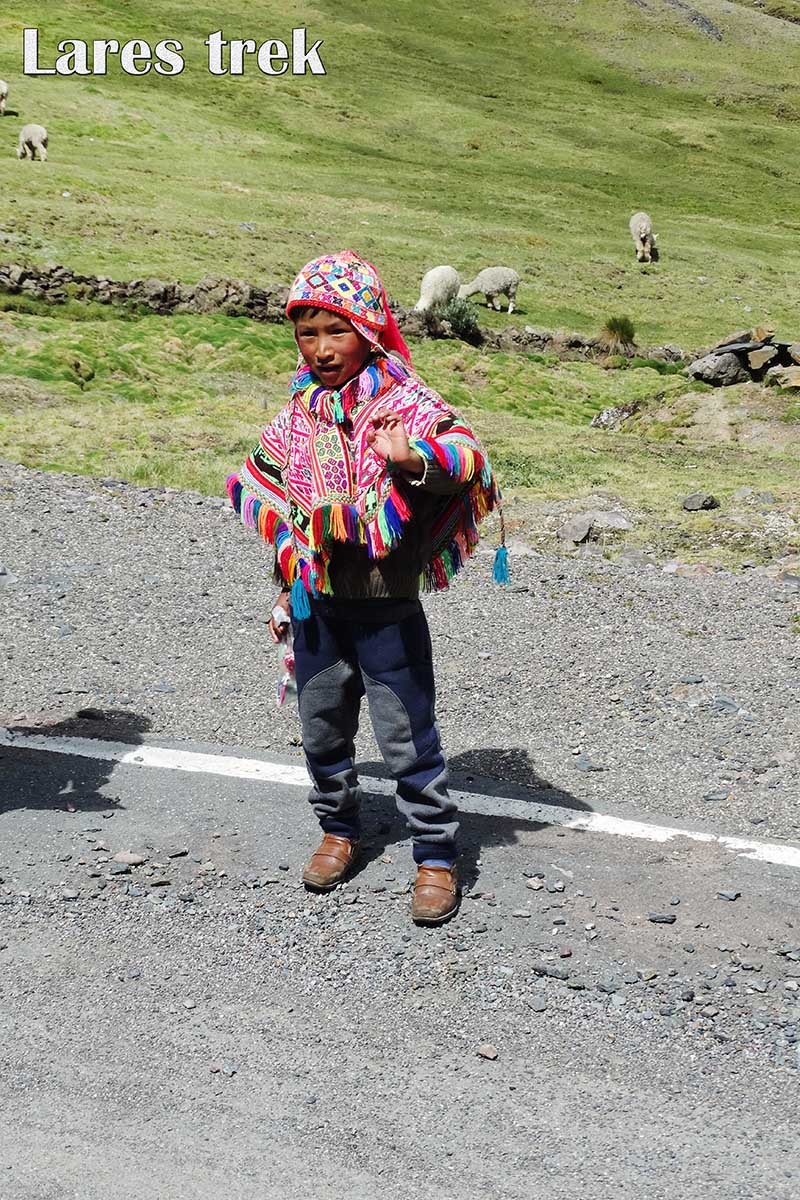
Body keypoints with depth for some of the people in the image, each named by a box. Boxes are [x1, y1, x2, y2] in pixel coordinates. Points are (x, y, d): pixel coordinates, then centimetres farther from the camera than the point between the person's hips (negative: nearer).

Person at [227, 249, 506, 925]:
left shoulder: (406, 403, -12)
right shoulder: (300, 414, 5)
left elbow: (470, 460, -26)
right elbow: (258, 479, 18)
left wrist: (415, 457, -45)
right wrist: (289, 530, 4)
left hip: (388, 607, -5)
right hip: (316, 603, 5)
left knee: (408, 737, 2)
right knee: (322, 728, 17)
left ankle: (437, 855, 18)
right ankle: (339, 828, 38)